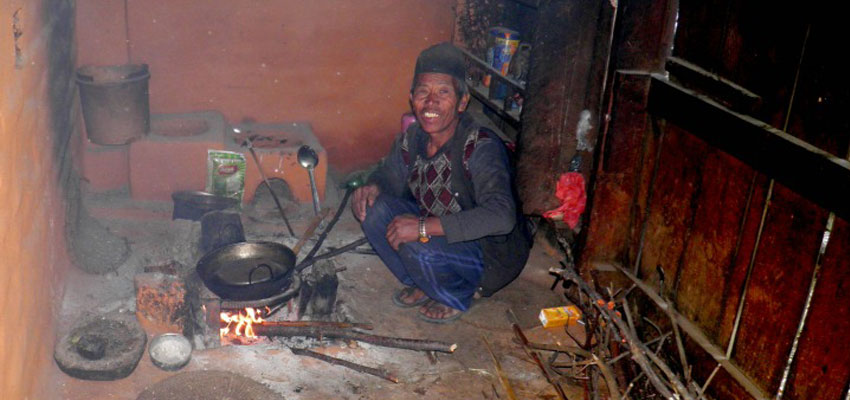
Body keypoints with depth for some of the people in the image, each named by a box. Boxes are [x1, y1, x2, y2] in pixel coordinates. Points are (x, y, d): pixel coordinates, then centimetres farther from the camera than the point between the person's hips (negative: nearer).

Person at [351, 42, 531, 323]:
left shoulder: (481, 147, -29)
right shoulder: (412, 138, -7)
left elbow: (501, 217, -42)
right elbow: (389, 176, 12)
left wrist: (423, 227, -41)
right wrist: (371, 188, -14)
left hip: (493, 256, -7)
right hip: (442, 236, 7)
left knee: (417, 246, -32)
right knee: (375, 208, -10)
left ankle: (458, 298, 1)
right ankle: (421, 285, 10)